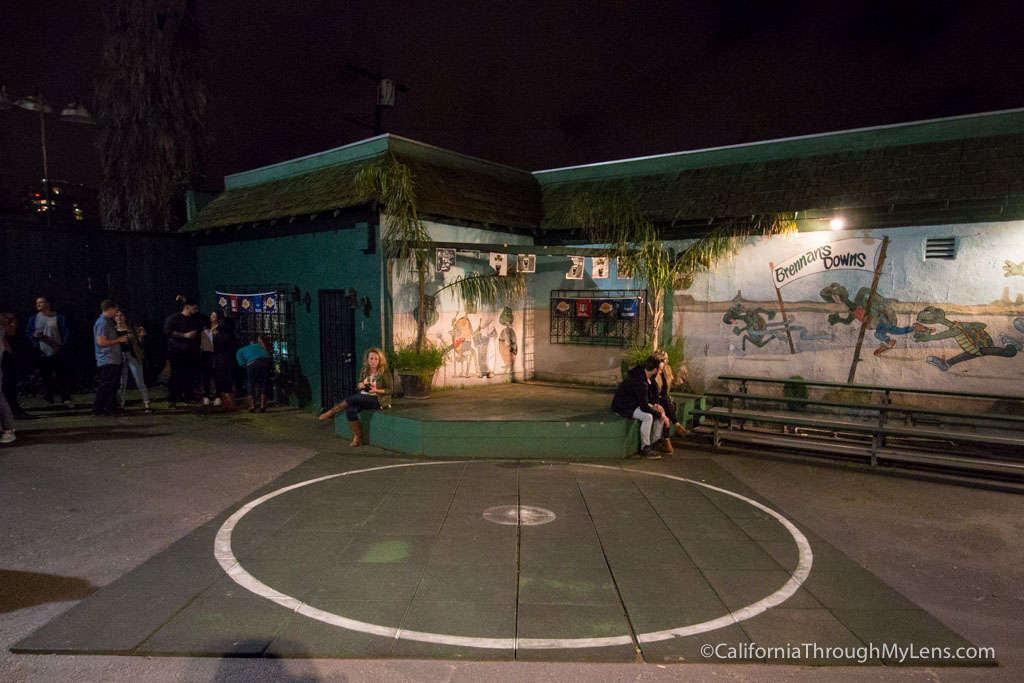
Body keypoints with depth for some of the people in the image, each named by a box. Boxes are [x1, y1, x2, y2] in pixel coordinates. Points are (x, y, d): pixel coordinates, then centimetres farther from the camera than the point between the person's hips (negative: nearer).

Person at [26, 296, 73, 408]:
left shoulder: (59, 318, 0)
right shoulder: (33, 319, 8)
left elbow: (67, 334, -1)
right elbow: (28, 332, 13)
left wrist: (63, 349, -10)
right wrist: (34, 335, -10)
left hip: (58, 354, -3)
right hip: (42, 355, 3)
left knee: (63, 377, -2)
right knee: (46, 378, 8)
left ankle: (66, 399, 2)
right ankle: (48, 400, 17)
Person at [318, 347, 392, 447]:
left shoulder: (384, 373, -7)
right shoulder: (364, 371, 9)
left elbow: (390, 390, -6)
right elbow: (358, 386, 18)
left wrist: (376, 390, -21)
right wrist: (360, 385, -7)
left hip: (378, 400, -5)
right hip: (363, 399, 6)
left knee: (356, 397, -31)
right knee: (350, 410, -25)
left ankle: (334, 410, -10)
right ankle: (357, 438, -17)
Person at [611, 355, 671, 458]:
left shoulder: (645, 377, 1)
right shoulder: (639, 382, -30)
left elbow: (646, 398, 16)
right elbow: (644, 406, -29)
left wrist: (654, 405, -2)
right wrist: (661, 416, -20)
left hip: (636, 403, 10)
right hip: (623, 407, -10)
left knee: (661, 411, 1)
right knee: (647, 416, -32)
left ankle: (656, 442, 8)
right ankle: (645, 448, -20)